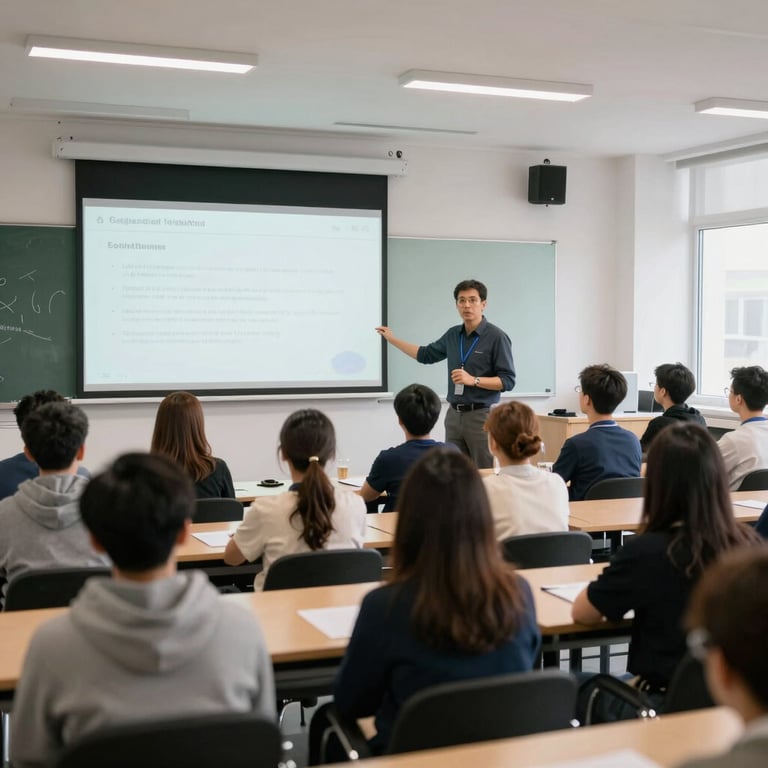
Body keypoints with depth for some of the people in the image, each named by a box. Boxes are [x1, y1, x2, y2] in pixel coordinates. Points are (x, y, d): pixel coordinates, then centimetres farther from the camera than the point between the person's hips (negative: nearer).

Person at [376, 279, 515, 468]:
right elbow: (426, 354, 25)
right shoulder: (453, 335, 10)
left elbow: (508, 381, -11)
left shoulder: (496, 337, -9)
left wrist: (473, 380, -22)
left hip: (481, 416, -6)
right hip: (454, 415, 6)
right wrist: (392, 339, 25)